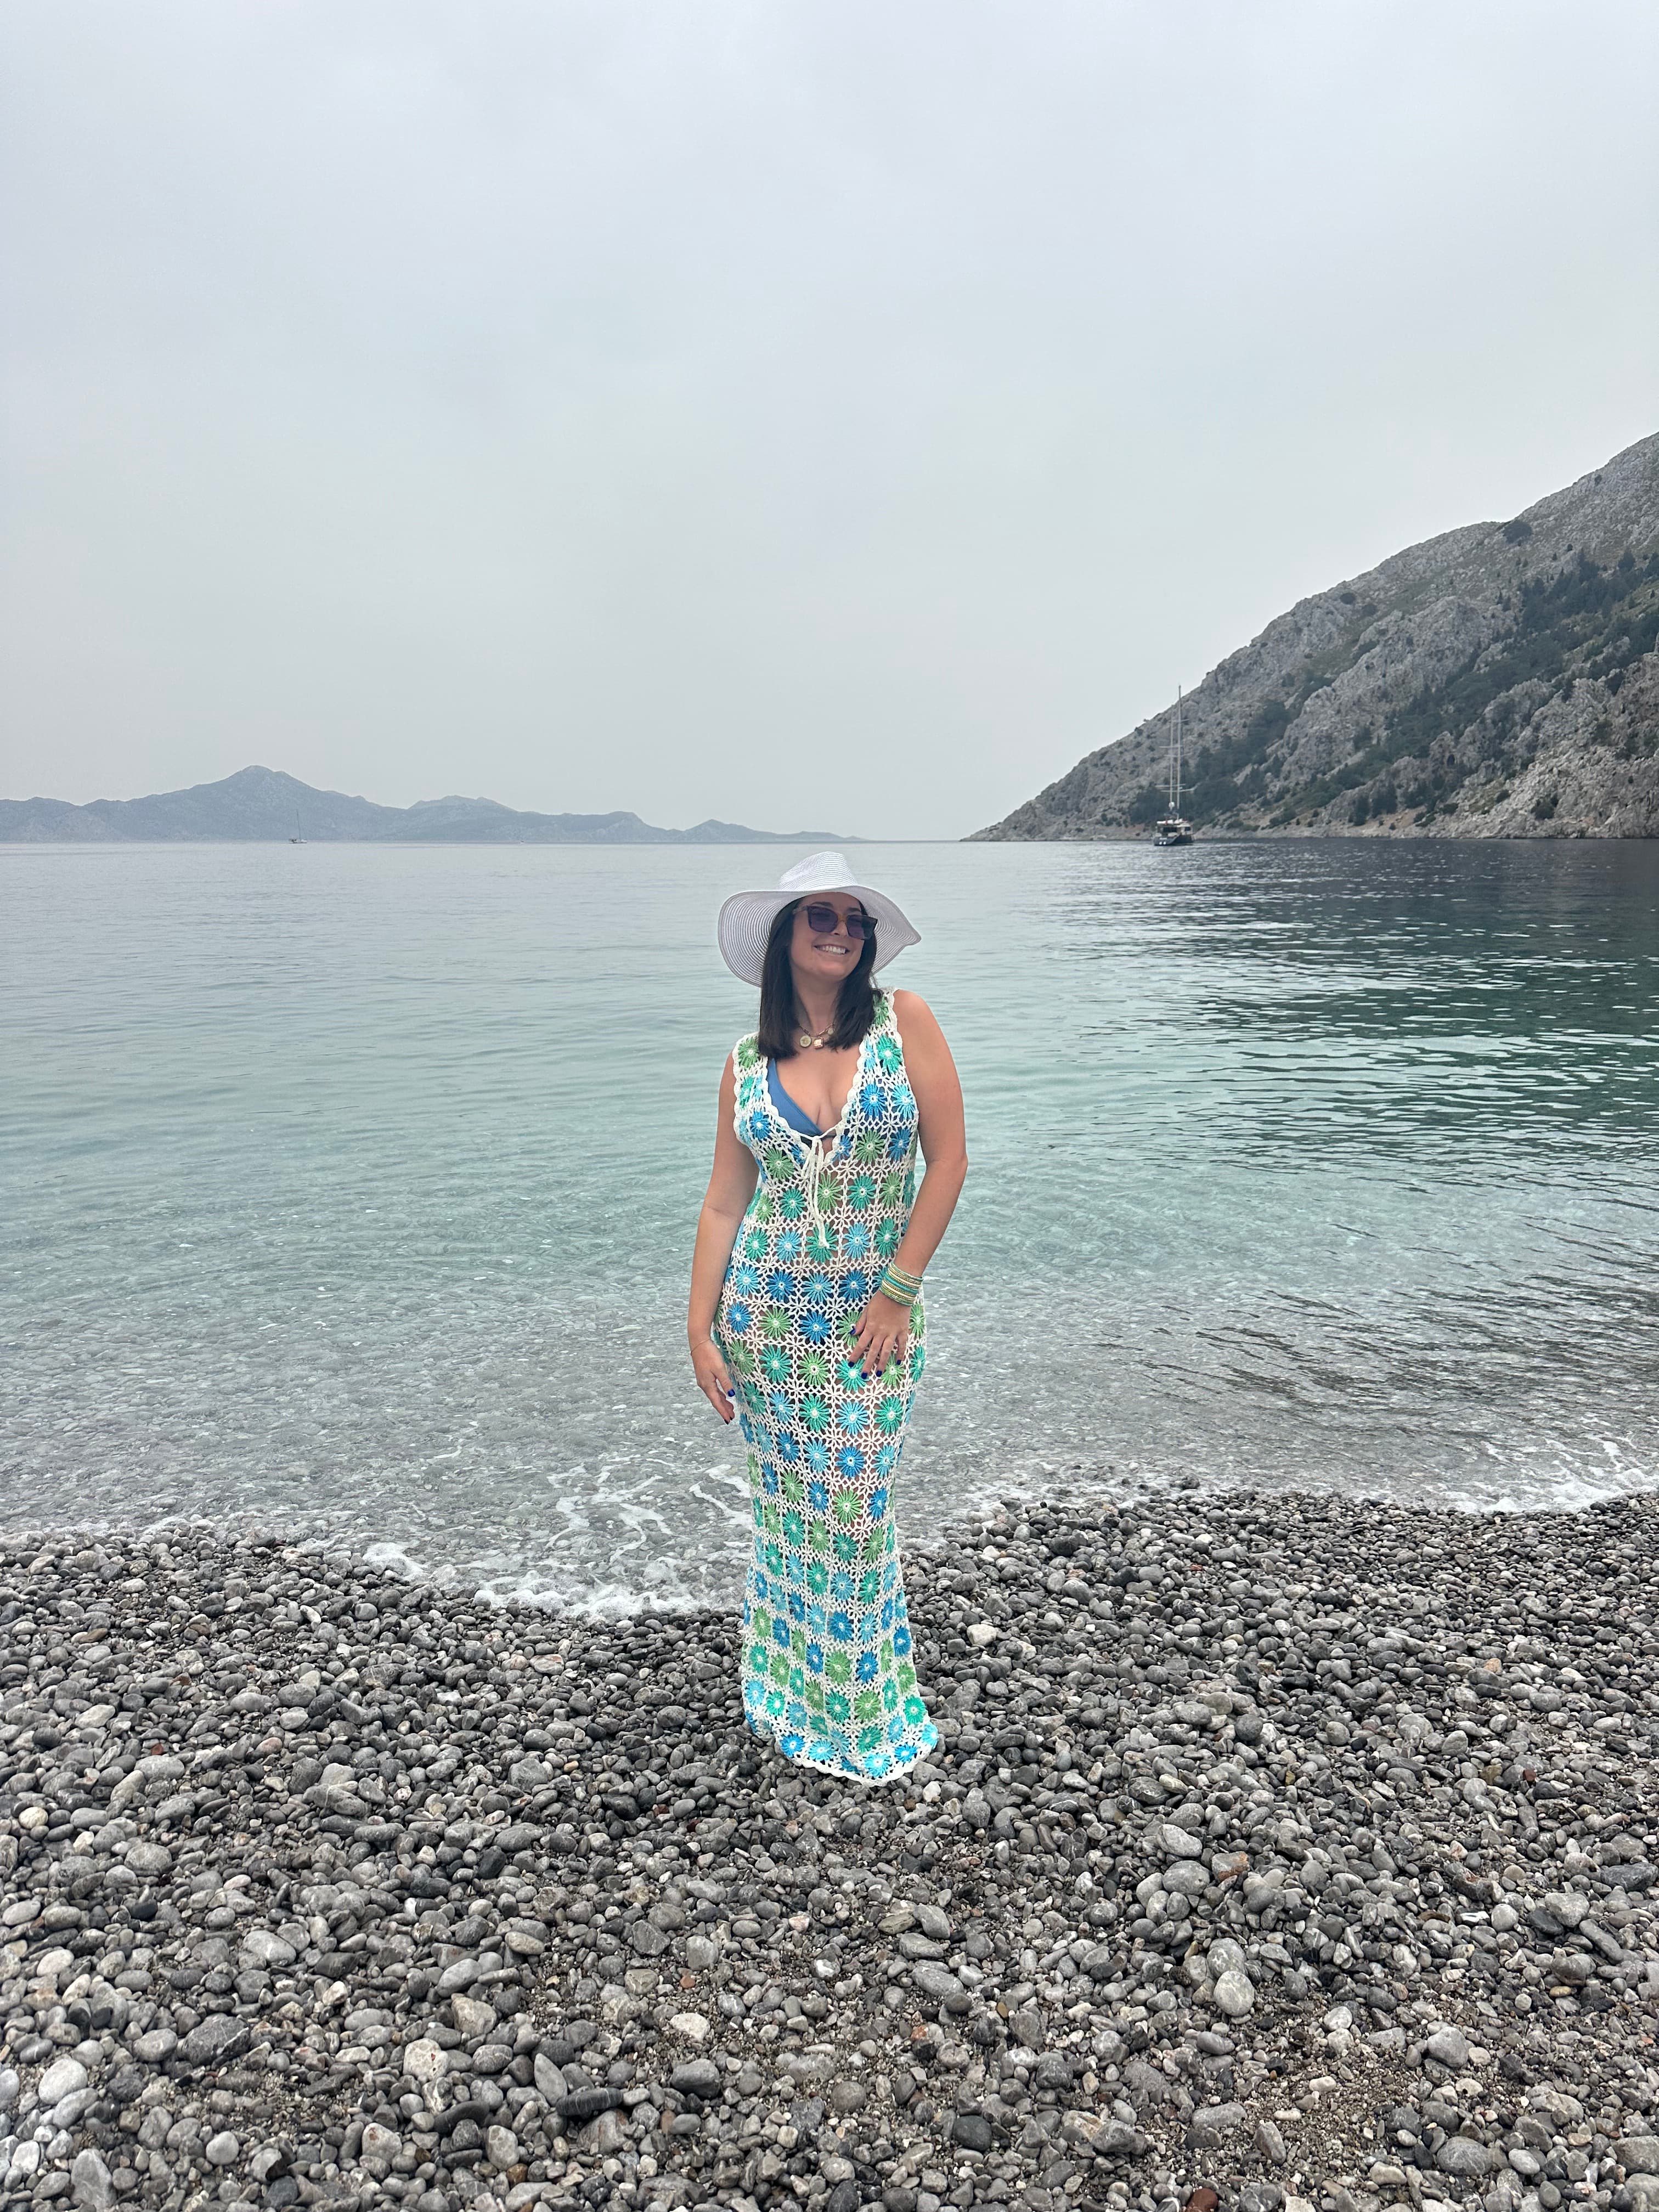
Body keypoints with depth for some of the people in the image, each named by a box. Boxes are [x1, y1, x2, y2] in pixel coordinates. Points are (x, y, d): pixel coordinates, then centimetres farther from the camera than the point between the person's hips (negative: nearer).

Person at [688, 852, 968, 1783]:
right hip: (768, 1314, 2)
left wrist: (899, 1290, -10)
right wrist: (700, 1329, 0)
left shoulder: (904, 1021, -6)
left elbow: (949, 1158, -8)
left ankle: (867, 1711, 29)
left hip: (874, 1317, -2)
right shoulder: (748, 1064, 2)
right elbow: (724, 1202, 4)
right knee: (789, 1506, 13)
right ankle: (795, 1692, 36)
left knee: (858, 1513, 5)